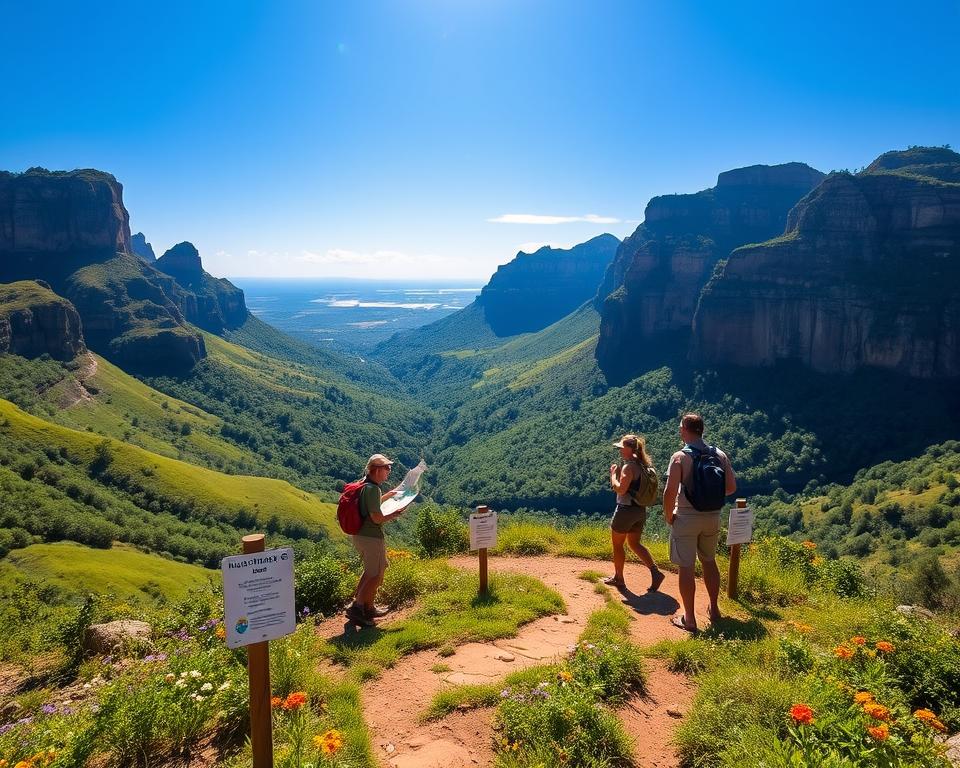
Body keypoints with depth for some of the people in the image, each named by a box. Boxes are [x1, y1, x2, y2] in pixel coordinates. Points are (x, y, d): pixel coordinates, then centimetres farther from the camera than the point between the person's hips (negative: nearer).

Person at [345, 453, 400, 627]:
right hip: (372, 537, -10)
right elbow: (377, 518, -24)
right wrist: (395, 514, -10)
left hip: (361, 535, 10)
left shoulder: (363, 485, 10)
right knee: (376, 575, 0)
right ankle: (356, 608, -3)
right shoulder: (372, 489, -21)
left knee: (370, 571, 23)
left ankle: (368, 608, 32)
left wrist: (388, 495, 23)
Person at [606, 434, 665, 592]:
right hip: (641, 510, 9)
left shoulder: (629, 466, -20)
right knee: (634, 543, 17)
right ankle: (655, 572, 5)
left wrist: (613, 474, -13)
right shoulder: (643, 465, 8)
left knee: (617, 544, 9)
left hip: (626, 509, -8)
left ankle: (618, 578, 20)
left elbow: (620, 489, -26)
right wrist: (619, 472, 11)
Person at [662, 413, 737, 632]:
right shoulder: (719, 455, 0)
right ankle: (714, 610, 34)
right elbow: (731, 487, 3)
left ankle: (689, 619, 11)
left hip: (686, 517, -5)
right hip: (712, 516, 5)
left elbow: (670, 491, -21)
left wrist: (668, 515, -6)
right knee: (709, 562, 23)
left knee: (686, 567, 4)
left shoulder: (680, 457, -15)